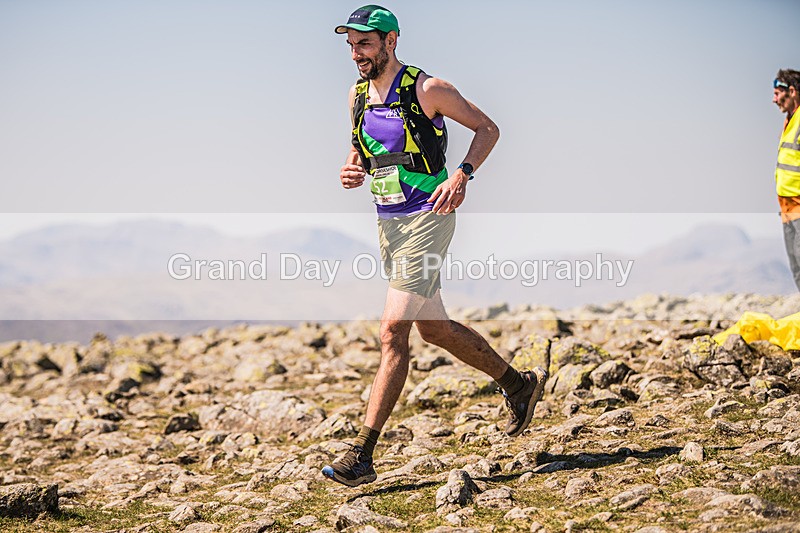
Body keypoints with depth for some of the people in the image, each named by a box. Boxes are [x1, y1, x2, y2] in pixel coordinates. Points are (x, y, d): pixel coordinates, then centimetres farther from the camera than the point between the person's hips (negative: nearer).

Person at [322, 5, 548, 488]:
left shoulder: (427, 90, -12)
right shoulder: (357, 96, 7)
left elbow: (488, 128, -4)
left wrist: (462, 175, -20)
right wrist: (352, 173, -3)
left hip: (427, 218, -8)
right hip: (388, 223, 8)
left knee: (393, 331, -14)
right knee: (433, 328, 17)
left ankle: (362, 456, -14)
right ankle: (519, 384, 38)